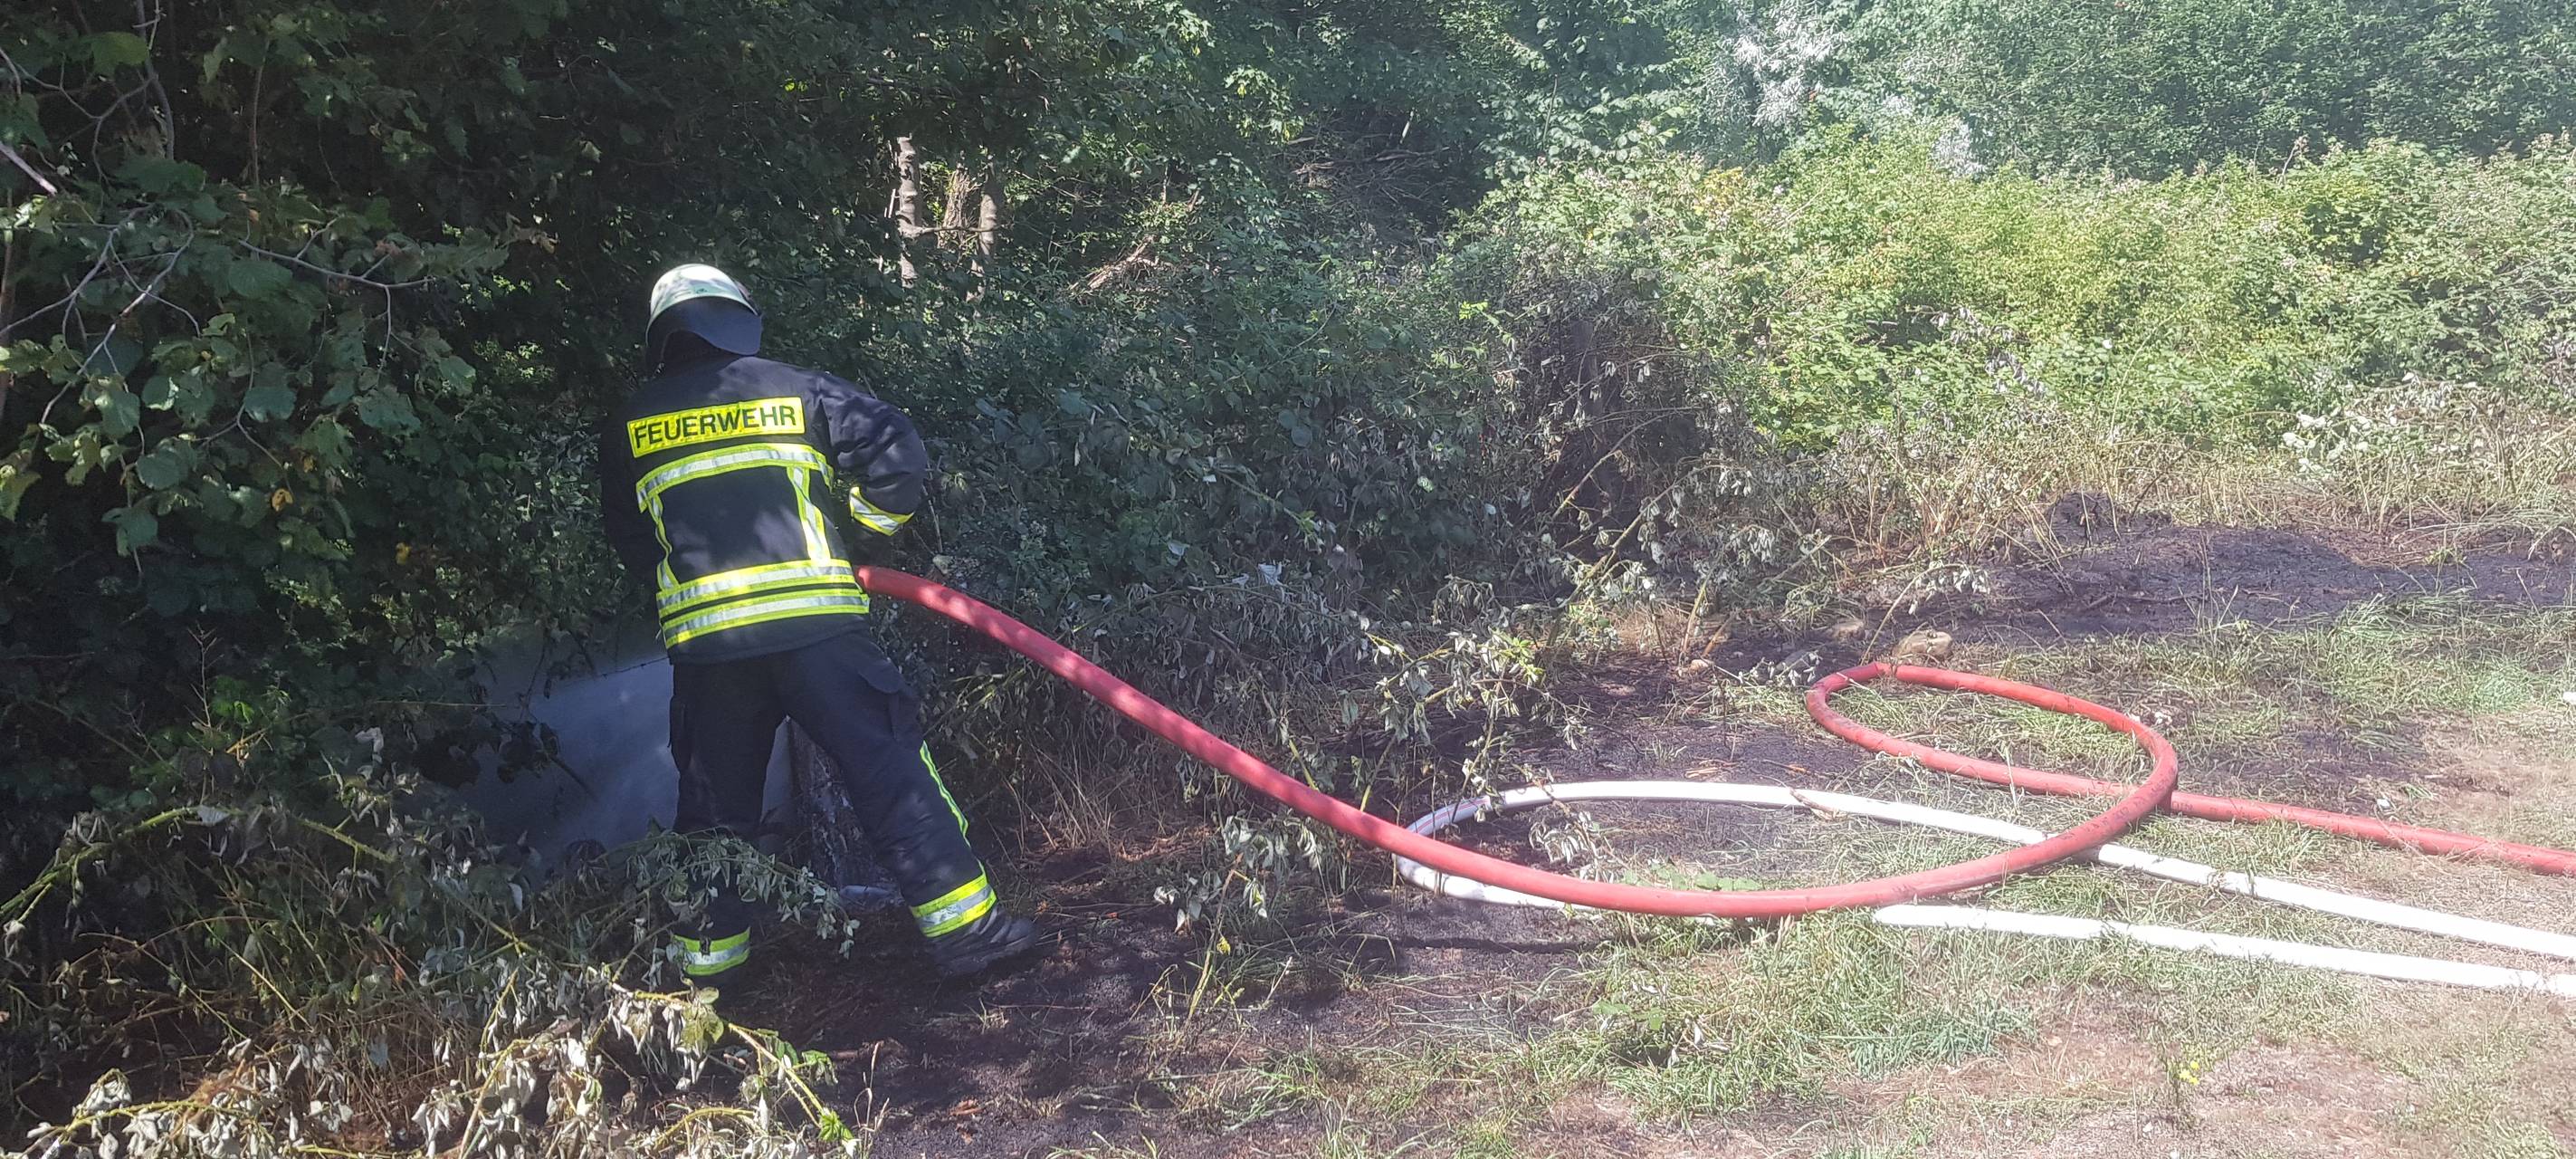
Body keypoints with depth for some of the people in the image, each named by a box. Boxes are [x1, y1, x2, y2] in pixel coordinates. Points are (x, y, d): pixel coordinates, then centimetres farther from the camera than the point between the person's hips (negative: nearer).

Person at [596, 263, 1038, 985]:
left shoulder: (627, 429, 14)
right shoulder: (795, 389, 8)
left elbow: (631, 547, 21)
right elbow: (898, 452, 2)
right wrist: (861, 525, 16)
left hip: (704, 641, 2)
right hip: (814, 625, -2)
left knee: (715, 798, 15)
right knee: (890, 771, 1)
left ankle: (707, 957, 21)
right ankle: (966, 930, 0)